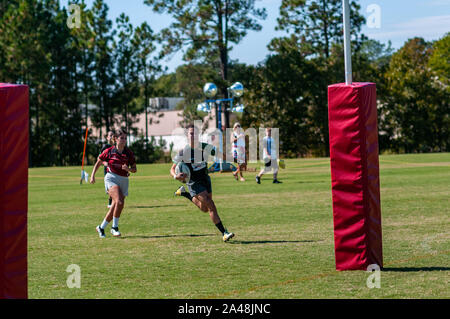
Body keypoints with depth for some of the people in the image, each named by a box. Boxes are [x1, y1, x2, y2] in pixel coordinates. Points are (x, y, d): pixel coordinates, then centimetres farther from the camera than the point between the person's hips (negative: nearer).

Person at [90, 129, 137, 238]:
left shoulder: (129, 153, 3)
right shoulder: (109, 151, -1)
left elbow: (134, 169, 7)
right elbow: (98, 163, 12)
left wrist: (128, 169, -15)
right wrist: (93, 175, 5)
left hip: (124, 180, 4)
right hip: (111, 179, -4)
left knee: (115, 208, 3)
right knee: (119, 202, -26)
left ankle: (101, 228, 23)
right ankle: (114, 227, -11)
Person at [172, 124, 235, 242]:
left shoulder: (205, 147, -7)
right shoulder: (183, 151, -16)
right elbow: (172, 169, -9)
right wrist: (176, 176, -32)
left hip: (205, 179, 6)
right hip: (194, 183, -5)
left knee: (204, 209, 20)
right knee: (211, 206, -17)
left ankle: (184, 193, 40)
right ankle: (224, 233, -15)